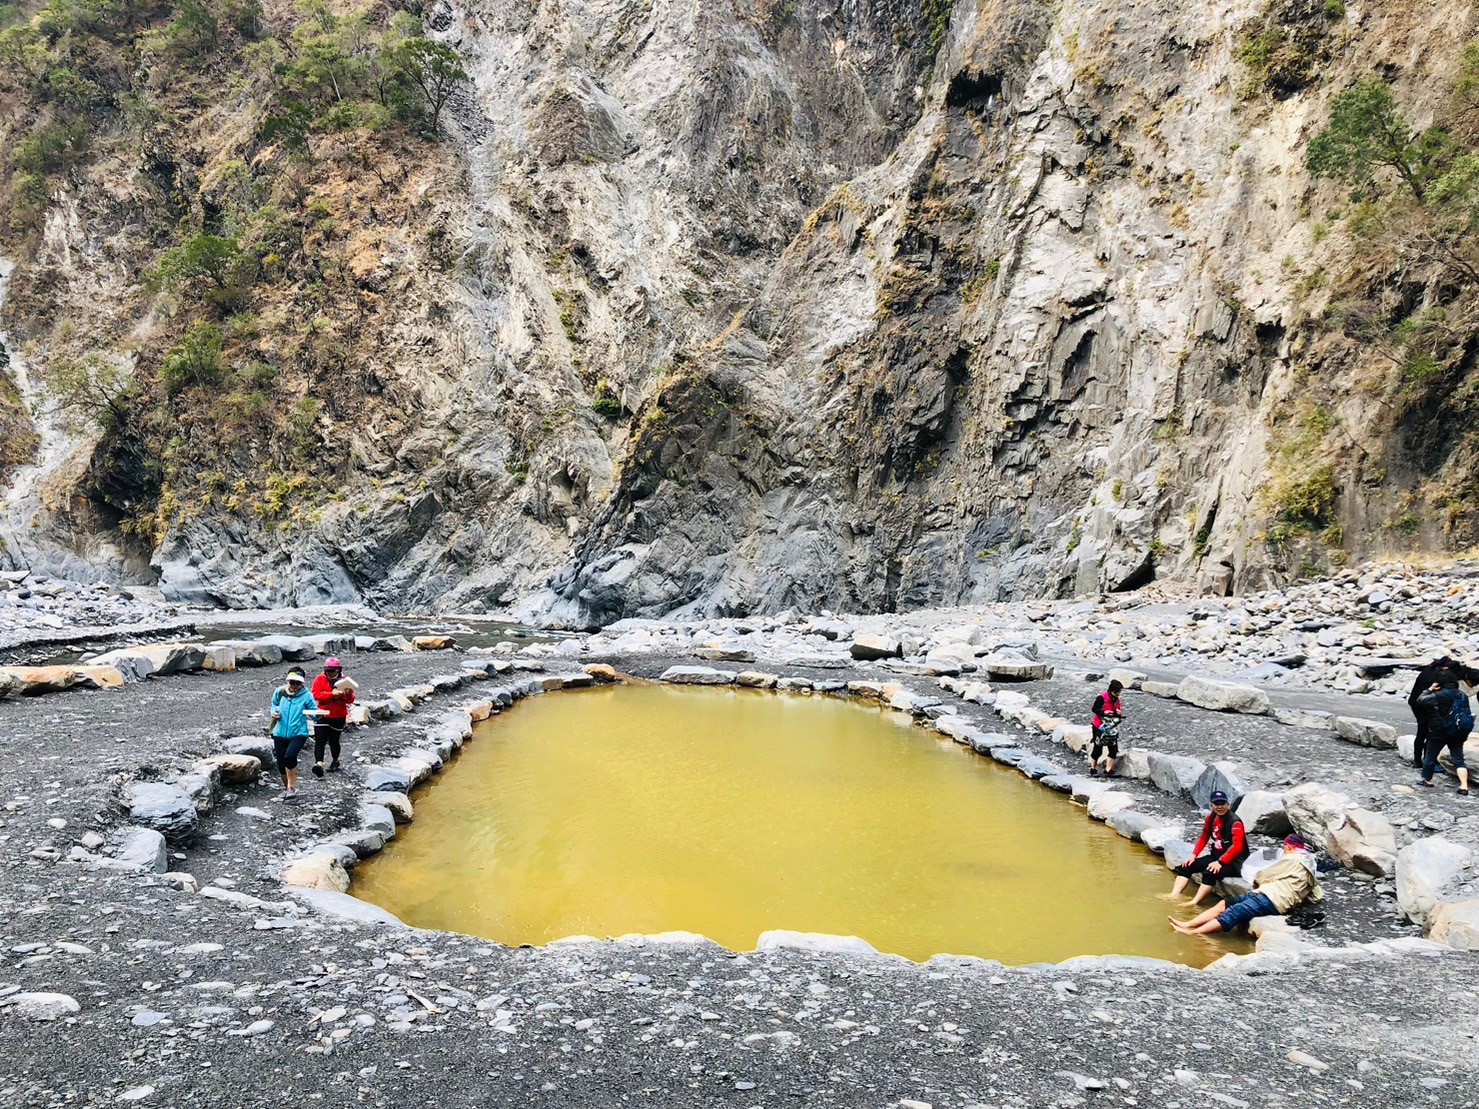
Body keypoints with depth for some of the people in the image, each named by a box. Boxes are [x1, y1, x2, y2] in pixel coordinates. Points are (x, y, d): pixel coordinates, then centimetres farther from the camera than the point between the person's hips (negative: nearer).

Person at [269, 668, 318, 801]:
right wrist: (274, 712, 0)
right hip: (280, 733, 4)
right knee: (281, 763, 6)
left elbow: (313, 713, -3)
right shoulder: (280, 692, 1)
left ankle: (292, 787, -8)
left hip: (299, 733, -4)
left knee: (289, 756, -27)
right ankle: (287, 788, 32)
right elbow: (274, 704, 20)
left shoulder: (306, 695, -6)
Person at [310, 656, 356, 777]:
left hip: (338, 717, 0)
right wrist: (331, 693, -25)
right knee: (320, 741, -13)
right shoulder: (320, 679, -2)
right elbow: (315, 695, -15)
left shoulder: (343, 681, -1)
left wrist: (348, 694, -24)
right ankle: (319, 764, -23)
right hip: (322, 716, 0)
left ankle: (335, 761, 34)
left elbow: (350, 701, -1)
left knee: (334, 741, 11)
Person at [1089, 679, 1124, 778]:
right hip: (1099, 727, -7)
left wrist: (1119, 713, -8)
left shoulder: (1117, 700, 5)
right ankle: (1093, 769, 16)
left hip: (1111, 728, 7)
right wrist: (1104, 712, -28)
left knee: (1113, 749, 1)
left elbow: (1118, 711, 15)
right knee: (1098, 749, 1)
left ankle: (1108, 770, 8)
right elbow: (1094, 709, -14)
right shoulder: (1102, 698, -17)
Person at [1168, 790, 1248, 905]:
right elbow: (1203, 839, 12)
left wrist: (1220, 862, -35)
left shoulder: (1235, 822, -18)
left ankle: (1194, 904, -39)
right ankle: (1174, 896, -17)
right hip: (1215, 856, 8)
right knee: (1185, 866, -5)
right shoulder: (1211, 818, 4)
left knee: (1210, 873, -36)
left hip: (1233, 861, -8)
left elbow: (1237, 846, -28)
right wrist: (1194, 855, -1)